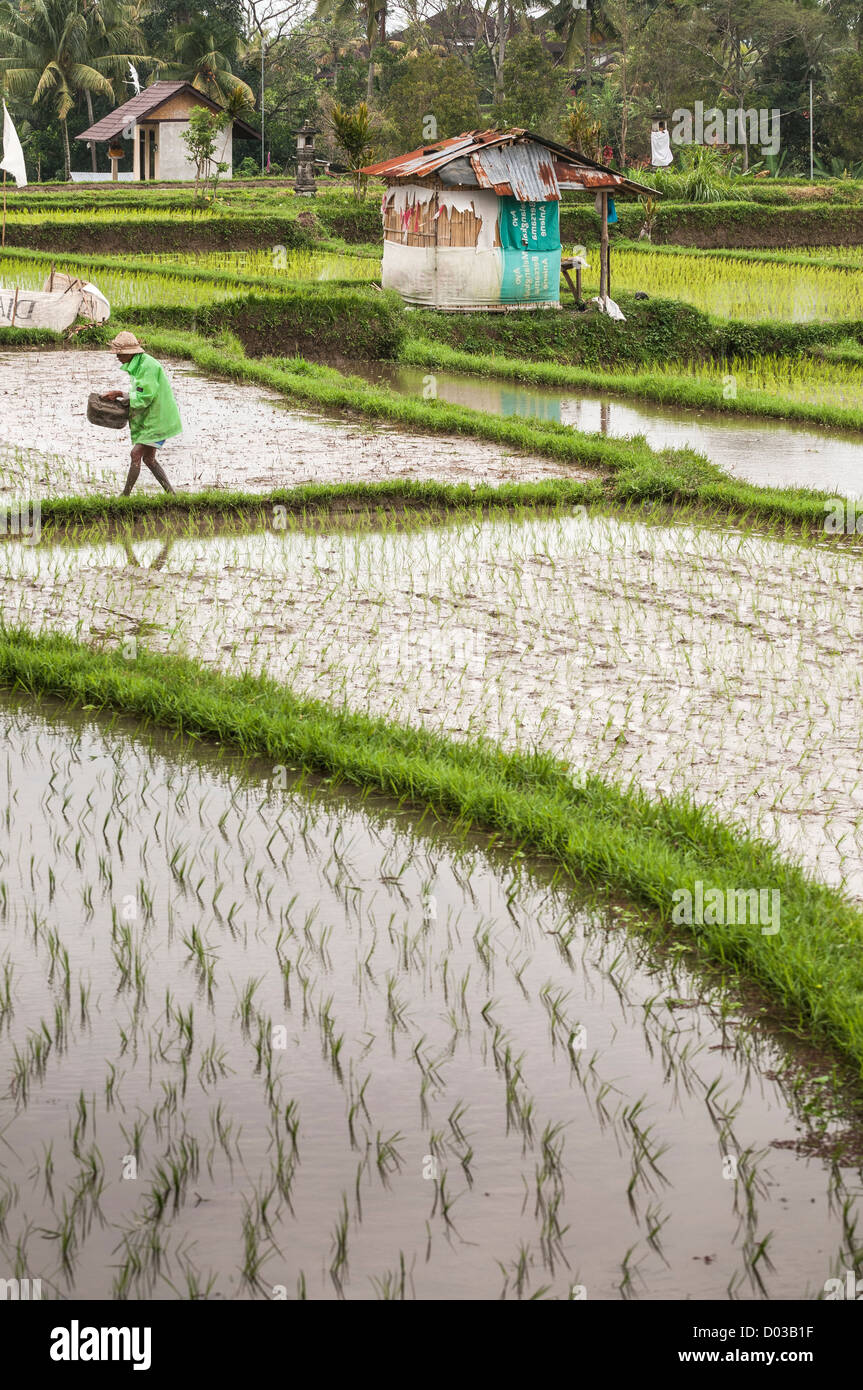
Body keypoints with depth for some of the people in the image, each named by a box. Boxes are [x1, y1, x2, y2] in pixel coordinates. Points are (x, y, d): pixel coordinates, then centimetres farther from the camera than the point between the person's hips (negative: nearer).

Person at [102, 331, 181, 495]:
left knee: (136, 454, -13)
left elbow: (144, 396, -24)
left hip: (158, 419, -10)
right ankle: (170, 493, 17)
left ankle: (125, 495, -10)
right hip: (150, 418, 10)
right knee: (148, 458, 11)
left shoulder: (148, 366, -20)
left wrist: (119, 394, -19)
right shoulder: (137, 365, 11)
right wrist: (120, 400, 3)